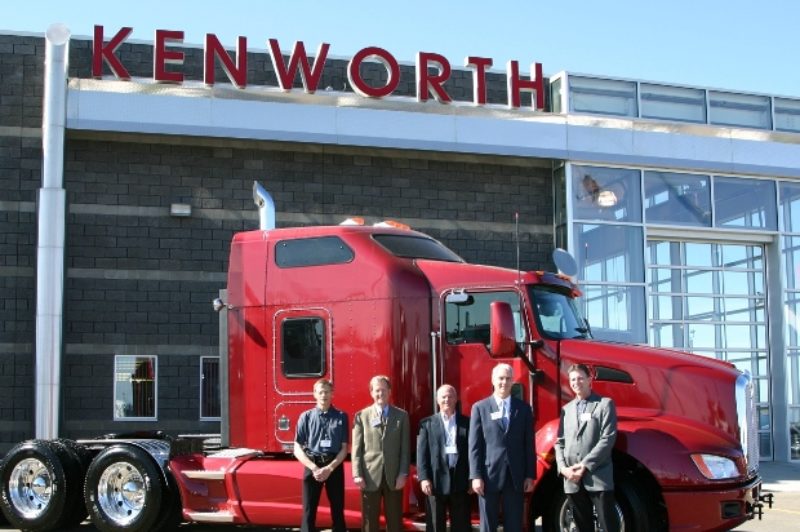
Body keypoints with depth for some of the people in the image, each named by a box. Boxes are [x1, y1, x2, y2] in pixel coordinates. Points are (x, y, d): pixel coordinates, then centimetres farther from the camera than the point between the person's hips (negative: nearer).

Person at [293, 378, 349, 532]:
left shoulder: (341, 417, 2)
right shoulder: (306, 417, 1)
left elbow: (344, 449, 1)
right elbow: (298, 449, 1)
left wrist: (329, 468, -12)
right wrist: (314, 468, -12)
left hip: (335, 467, 0)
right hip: (312, 466, 0)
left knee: (338, 511, 7)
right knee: (309, 512, 0)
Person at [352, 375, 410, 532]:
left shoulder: (402, 416, 8)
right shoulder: (362, 416, 6)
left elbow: (405, 448, 4)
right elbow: (357, 448, 1)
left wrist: (403, 474, -4)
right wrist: (357, 474, -7)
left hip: (394, 477, 1)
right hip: (370, 476, -1)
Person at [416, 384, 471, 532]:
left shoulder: (466, 422, 9)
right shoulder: (428, 423, 7)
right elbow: (422, 453, 1)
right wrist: (424, 478, -9)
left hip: (460, 481, 1)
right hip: (436, 481, -1)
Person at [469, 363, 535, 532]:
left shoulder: (523, 408, 9)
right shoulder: (480, 408, 4)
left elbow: (529, 444, 8)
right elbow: (474, 445, -1)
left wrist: (530, 475, 2)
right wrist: (476, 476, -8)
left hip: (516, 476, 2)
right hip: (489, 475, -1)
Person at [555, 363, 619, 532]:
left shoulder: (605, 404, 2)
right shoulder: (567, 409, 18)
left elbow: (607, 439, -8)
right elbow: (560, 442, 13)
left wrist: (585, 465, -13)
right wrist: (563, 467, -5)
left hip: (598, 477, -5)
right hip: (572, 480, 5)